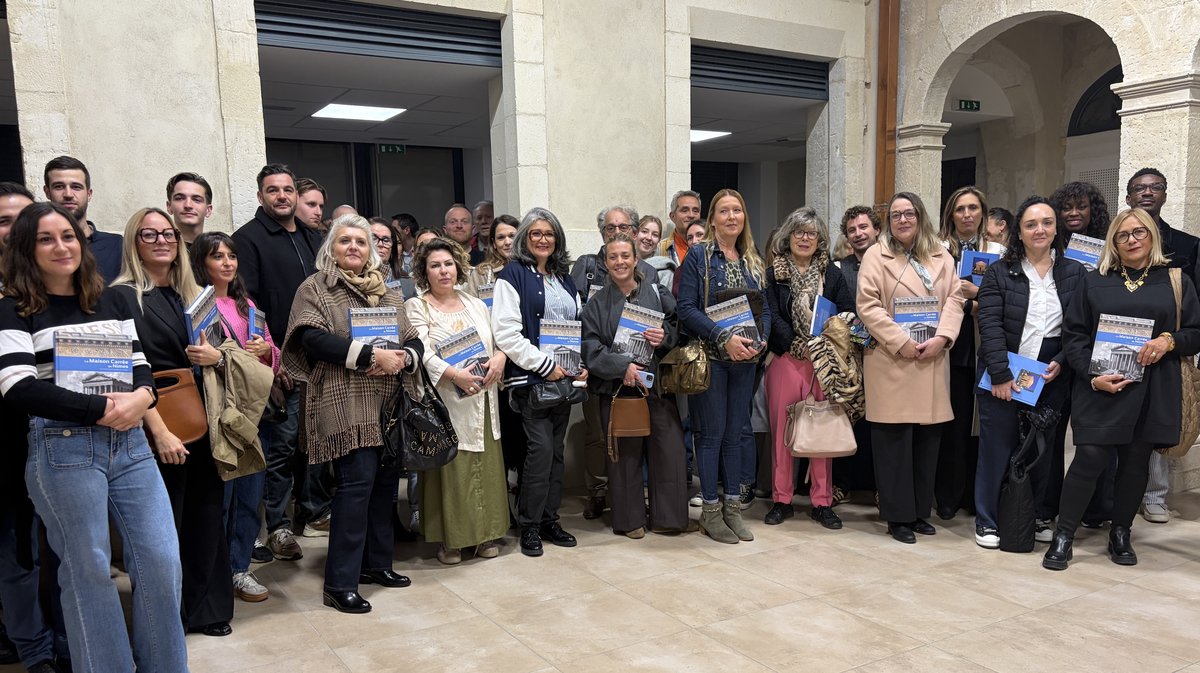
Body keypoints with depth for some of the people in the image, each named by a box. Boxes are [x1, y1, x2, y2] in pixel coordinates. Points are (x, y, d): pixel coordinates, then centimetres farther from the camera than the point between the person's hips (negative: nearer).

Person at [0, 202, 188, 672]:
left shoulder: (114, 301, 15)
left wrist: (142, 396, -9)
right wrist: (101, 409, -16)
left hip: (130, 443, 4)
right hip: (62, 450, -4)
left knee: (163, 559, 3)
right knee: (88, 570, 4)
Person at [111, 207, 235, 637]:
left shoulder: (192, 295, 14)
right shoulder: (123, 296, -5)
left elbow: (218, 353, 19)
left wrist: (217, 357, -5)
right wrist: (159, 430, -19)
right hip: (158, 428, -5)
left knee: (207, 517, 10)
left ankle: (206, 609, 24)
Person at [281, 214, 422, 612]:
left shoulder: (386, 292, 18)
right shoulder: (315, 288, 2)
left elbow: (414, 340, 15)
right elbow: (313, 339, -13)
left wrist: (402, 357, -9)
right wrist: (372, 355, -18)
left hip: (391, 403, 6)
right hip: (346, 406, -6)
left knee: (385, 481, 9)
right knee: (357, 482, -11)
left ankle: (376, 562, 25)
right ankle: (339, 584, -2)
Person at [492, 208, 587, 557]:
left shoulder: (564, 278, 17)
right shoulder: (513, 275, -4)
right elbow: (506, 333, -13)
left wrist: (581, 365, 3)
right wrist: (544, 365, -16)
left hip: (564, 377, 7)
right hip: (531, 377, -6)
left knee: (556, 449, 10)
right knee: (541, 446, -10)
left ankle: (549, 519, 19)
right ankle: (529, 525, 4)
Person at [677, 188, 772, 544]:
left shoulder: (754, 261, 13)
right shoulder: (698, 255, -4)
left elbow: (765, 308, 15)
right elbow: (687, 308, -11)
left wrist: (759, 340, -4)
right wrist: (724, 338, -19)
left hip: (746, 358, 5)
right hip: (710, 357, -5)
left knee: (737, 431, 10)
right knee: (712, 432, 0)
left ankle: (733, 507, 21)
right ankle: (710, 511, 12)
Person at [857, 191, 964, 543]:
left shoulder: (941, 257, 14)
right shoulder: (876, 256, 1)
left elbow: (954, 299, 8)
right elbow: (868, 306, -7)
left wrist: (941, 337, -8)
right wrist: (901, 342, -14)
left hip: (932, 361, 4)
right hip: (891, 360, -4)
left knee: (928, 438, 8)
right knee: (894, 440, -1)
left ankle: (920, 511, 20)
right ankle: (898, 515, 8)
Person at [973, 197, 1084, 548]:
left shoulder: (1075, 273, 6)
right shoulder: (999, 273, -1)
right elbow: (990, 325, -9)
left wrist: (1061, 363, -9)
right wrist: (1000, 374, -16)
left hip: (1052, 379, 2)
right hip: (1002, 378, -2)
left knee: (1044, 449, 9)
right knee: (996, 448, 3)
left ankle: (1040, 517, 26)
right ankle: (987, 521, 14)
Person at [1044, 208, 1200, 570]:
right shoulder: (1094, 282, 8)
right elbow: (1073, 333, 3)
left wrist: (1169, 341, -12)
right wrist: (1092, 375, -10)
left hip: (1152, 390, 2)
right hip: (1100, 388, -2)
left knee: (1136, 462, 8)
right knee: (1090, 458, -8)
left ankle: (1121, 534, 23)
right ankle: (1063, 536, 1)